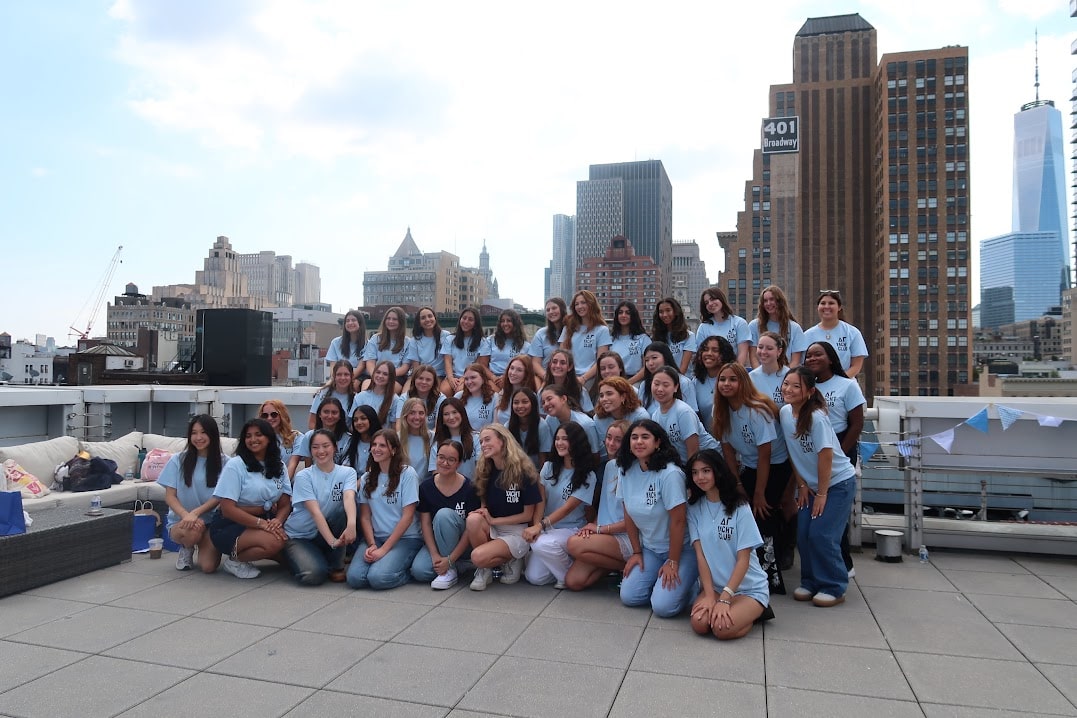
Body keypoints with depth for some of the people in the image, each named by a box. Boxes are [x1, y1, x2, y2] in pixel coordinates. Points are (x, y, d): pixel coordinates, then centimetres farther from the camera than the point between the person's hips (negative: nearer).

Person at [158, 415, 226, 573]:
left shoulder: (223, 462, -2)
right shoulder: (178, 460, 0)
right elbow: (170, 496, -2)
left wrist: (195, 513, -21)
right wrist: (186, 515, -21)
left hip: (211, 521, 0)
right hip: (180, 521, 0)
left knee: (208, 566, -21)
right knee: (193, 532, -36)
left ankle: (202, 547, 16)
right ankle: (186, 549, 3)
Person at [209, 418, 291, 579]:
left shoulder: (279, 467, 7)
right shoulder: (235, 465, -10)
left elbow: (285, 504, 3)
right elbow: (228, 509, -16)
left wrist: (278, 521, -20)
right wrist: (262, 523, -25)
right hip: (230, 525, -7)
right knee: (274, 542, -31)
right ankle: (233, 559, -4)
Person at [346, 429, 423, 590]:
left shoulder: (407, 474, -5)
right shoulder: (367, 478, 11)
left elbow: (407, 516, -9)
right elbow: (365, 516, 6)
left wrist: (384, 549, -14)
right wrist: (372, 545, -11)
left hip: (405, 538, -4)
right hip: (374, 537, 4)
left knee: (378, 578, -27)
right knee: (355, 577, -21)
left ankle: (408, 571, 2)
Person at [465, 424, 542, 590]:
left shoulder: (523, 471, -12)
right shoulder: (485, 471, 3)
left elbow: (528, 514, -9)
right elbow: (484, 505, 12)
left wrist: (493, 520, -14)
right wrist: (483, 512, -12)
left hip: (517, 533, -5)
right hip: (491, 529, 5)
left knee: (478, 557, -29)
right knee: (473, 519, -29)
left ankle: (509, 561, 3)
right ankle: (485, 568, -8)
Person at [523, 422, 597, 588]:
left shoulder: (587, 476, -7)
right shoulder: (549, 467, 5)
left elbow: (568, 507, -15)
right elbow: (541, 500, -3)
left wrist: (541, 525, -24)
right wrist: (536, 526, -20)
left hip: (571, 529, -4)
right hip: (546, 528, 4)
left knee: (542, 544, -34)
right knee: (534, 577, -12)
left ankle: (570, 576, -7)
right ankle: (562, 561, 17)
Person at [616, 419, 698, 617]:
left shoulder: (669, 474, -24)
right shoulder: (627, 471, -5)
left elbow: (678, 521, -21)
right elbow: (629, 514, 4)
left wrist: (673, 562, -15)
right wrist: (636, 552, 6)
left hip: (681, 549, -6)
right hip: (649, 548, 6)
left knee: (663, 606, -17)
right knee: (628, 597, -5)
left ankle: (683, 582, 12)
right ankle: (658, 578, 20)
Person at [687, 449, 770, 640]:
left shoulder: (739, 508, -12)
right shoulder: (694, 508, 0)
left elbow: (743, 560, -13)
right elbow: (700, 554, -4)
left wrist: (724, 599, -19)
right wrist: (709, 595, -14)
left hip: (749, 587, -3)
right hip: (714, 585, 3)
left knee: (722, 628, -27)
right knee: (699, 623, -23)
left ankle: (753, 612, 5)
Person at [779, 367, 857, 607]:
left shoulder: (816, 417, -24)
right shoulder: (785, 412, -5)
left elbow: (825, 457, -21)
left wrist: (822, 493, -16)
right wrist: (802, 485, 2)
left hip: (838, 482, -6)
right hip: (811, 484, 6)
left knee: (821, 535, -11)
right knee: (803, 535, 2)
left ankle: (834, 588, 6)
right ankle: (810, 583, 19)